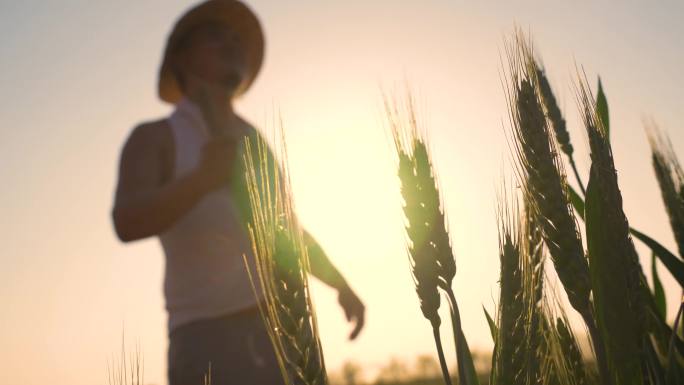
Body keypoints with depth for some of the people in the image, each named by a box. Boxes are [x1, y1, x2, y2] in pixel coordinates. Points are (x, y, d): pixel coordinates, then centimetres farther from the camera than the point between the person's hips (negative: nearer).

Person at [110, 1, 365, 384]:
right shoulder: (153, 138, 2)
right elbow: (128, 223, -18)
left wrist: (341, 284, 18)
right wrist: (202, 178, -36)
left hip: (286, 336, 5)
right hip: (210, 343, -5)